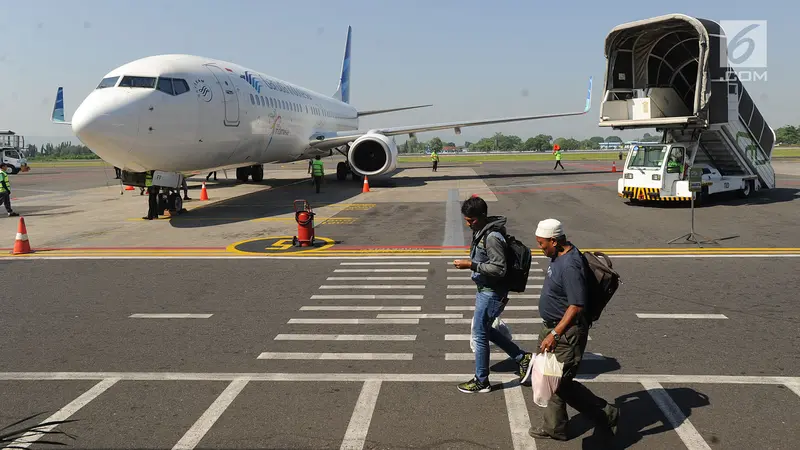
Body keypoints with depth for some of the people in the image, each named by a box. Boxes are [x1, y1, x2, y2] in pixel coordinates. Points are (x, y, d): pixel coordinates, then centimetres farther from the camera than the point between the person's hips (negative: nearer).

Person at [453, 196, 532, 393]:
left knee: (479, 335, 2)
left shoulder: (492, 237, -25)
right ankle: (522, 357, 28)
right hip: (484, 290, 10)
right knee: (484, 330, 20)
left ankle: (481, 381, 18)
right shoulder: (481, 231, 6)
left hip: (492, 293, -10)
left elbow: (499, 269, -26)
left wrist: (471, 265, -26)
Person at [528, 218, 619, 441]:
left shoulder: (570, 265, -26)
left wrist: (554, 334, -28)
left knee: (562, 384, -2)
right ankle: (554, 427, 29)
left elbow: (577, 305, -28)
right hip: (552, 327, 10)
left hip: (567, 333, -10)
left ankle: (607, 414, 15)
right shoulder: (558, 256, 6)